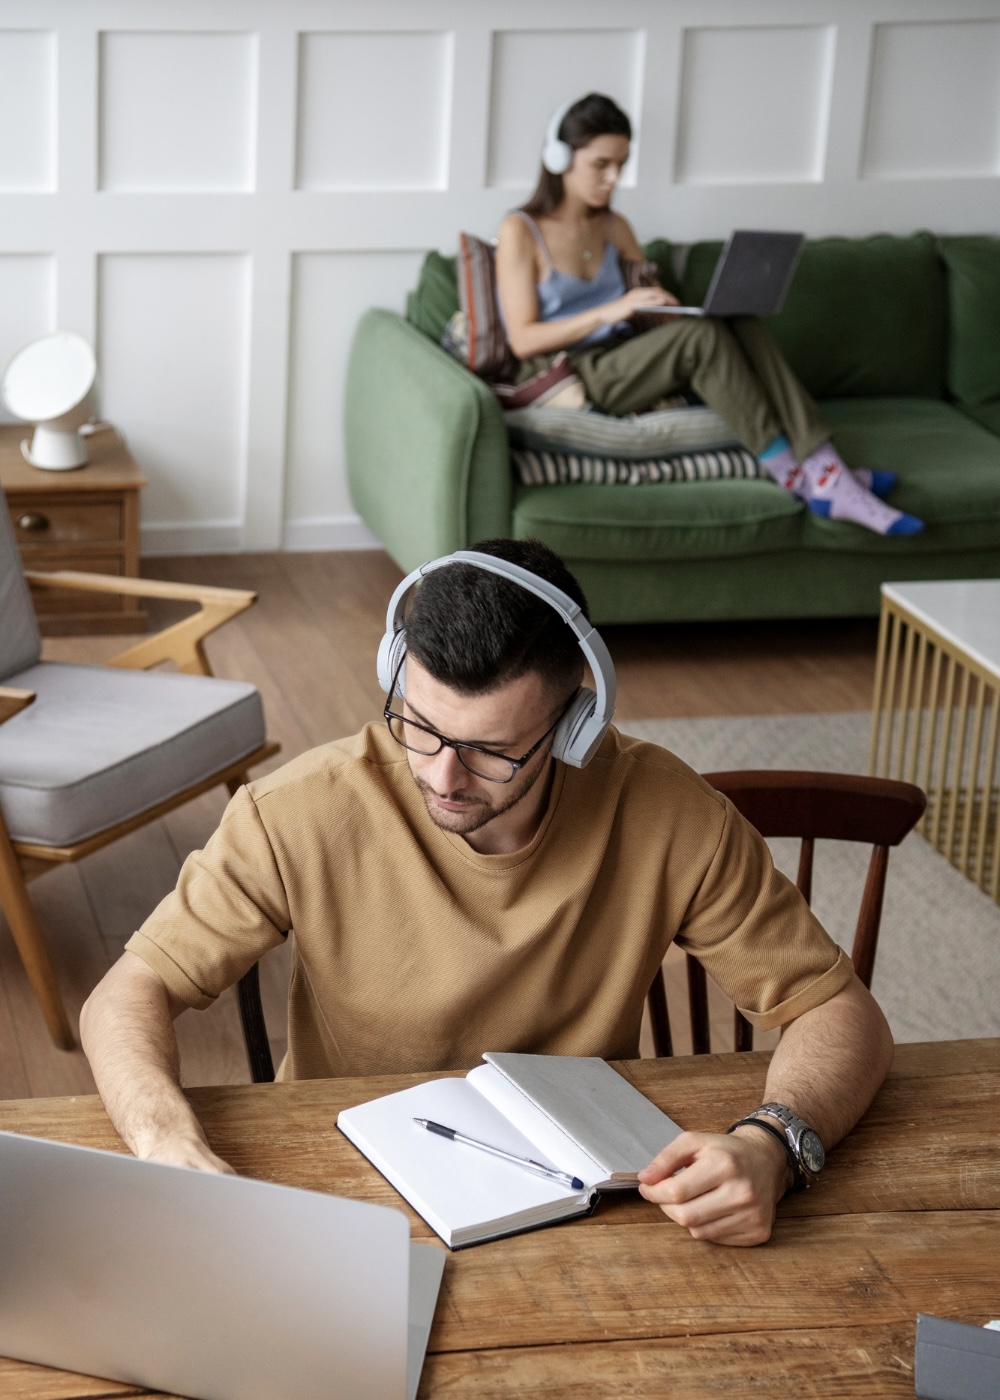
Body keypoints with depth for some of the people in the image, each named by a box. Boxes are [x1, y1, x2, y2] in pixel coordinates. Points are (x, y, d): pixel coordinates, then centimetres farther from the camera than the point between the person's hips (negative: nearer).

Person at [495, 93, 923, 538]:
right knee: (700, 335, -30)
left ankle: (827, 475, -31)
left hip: (623, 366, 6)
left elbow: (653, 317, 17)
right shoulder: (521, 231, -5)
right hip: (566, 380, -6)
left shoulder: (614, 228, 16)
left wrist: (672, 311, -7)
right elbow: (523, 340, -13)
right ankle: (795, 479, -27)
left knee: (740, 325, -21)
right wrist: (611, 311, -23)